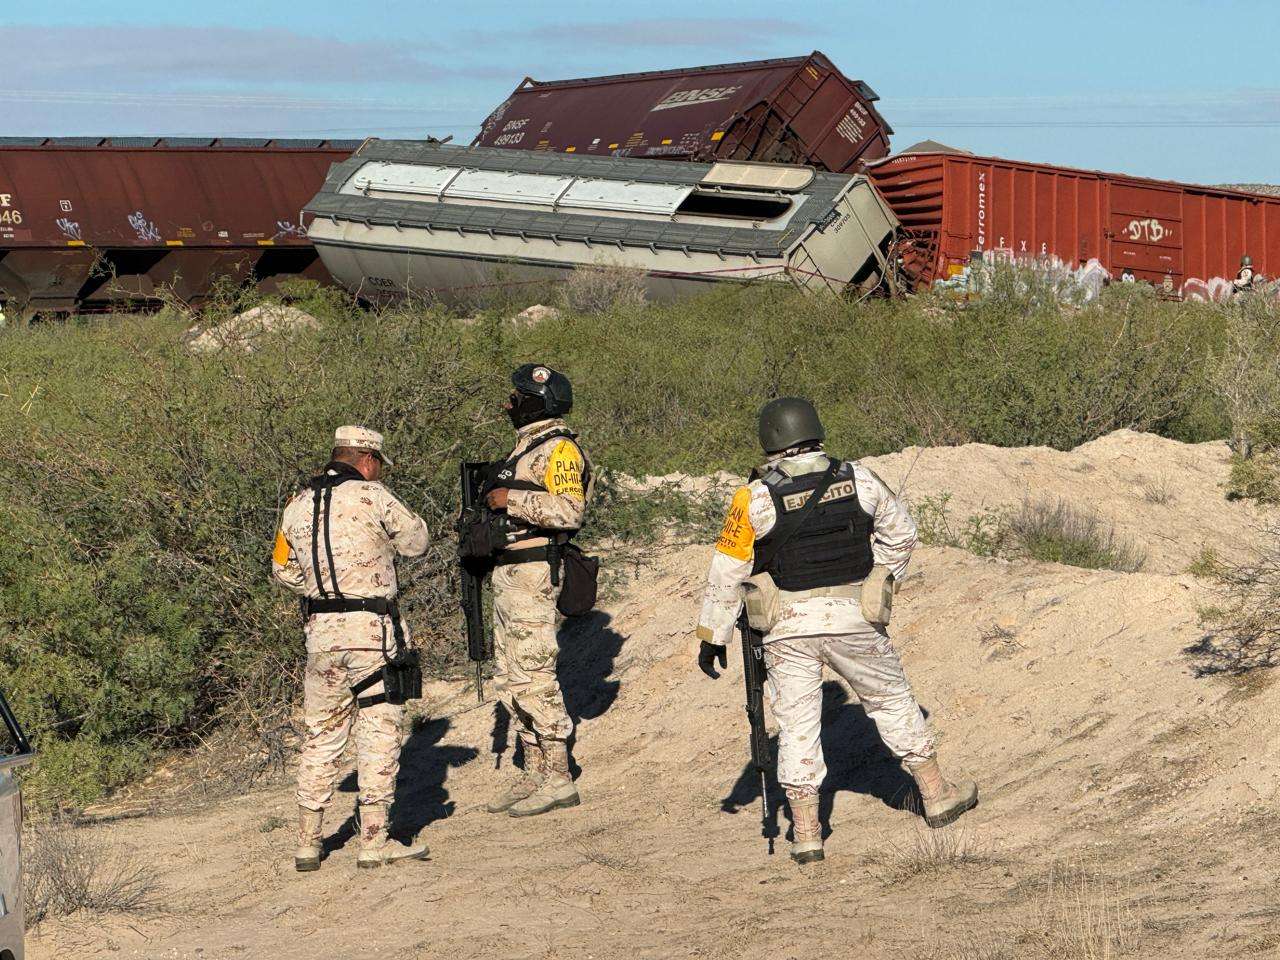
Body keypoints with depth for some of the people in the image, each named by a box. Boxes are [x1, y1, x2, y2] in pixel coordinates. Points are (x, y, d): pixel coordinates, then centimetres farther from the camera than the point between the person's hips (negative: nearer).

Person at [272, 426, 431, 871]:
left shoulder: (297, 505, 8)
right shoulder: (372, 497, -9)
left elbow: (283, 571, 17)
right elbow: (416, 541, 3)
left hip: (321, 632, 5)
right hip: (374, 631, -5)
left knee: (321, 735, 14)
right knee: (380, 732, 2)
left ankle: (307, 844, 17)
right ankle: (374, 842, 1)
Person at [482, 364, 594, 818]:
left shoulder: (558, 448, -12)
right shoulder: (526, 446, 19)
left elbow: (569, 510, -24)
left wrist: (512, 500, -21)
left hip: (533, 574, -11)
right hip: (509, 573, 11)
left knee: (533, 677, -10)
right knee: (510, 679, 12)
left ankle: (558, 779, -6)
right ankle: (534, 774, 17)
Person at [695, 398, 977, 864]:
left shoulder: (755, 499, -10)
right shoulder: (859, 481, -3)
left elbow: (726, 573, -5)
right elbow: (900, 535, 11)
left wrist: (712, 635, 4)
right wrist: (877, 582, 25)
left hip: (789, 628, -1)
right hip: (854, 620, 2)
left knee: (797, 724, 8)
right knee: (892, 701, 19)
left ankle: (806, 834, 8)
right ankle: (937, 794, 29)